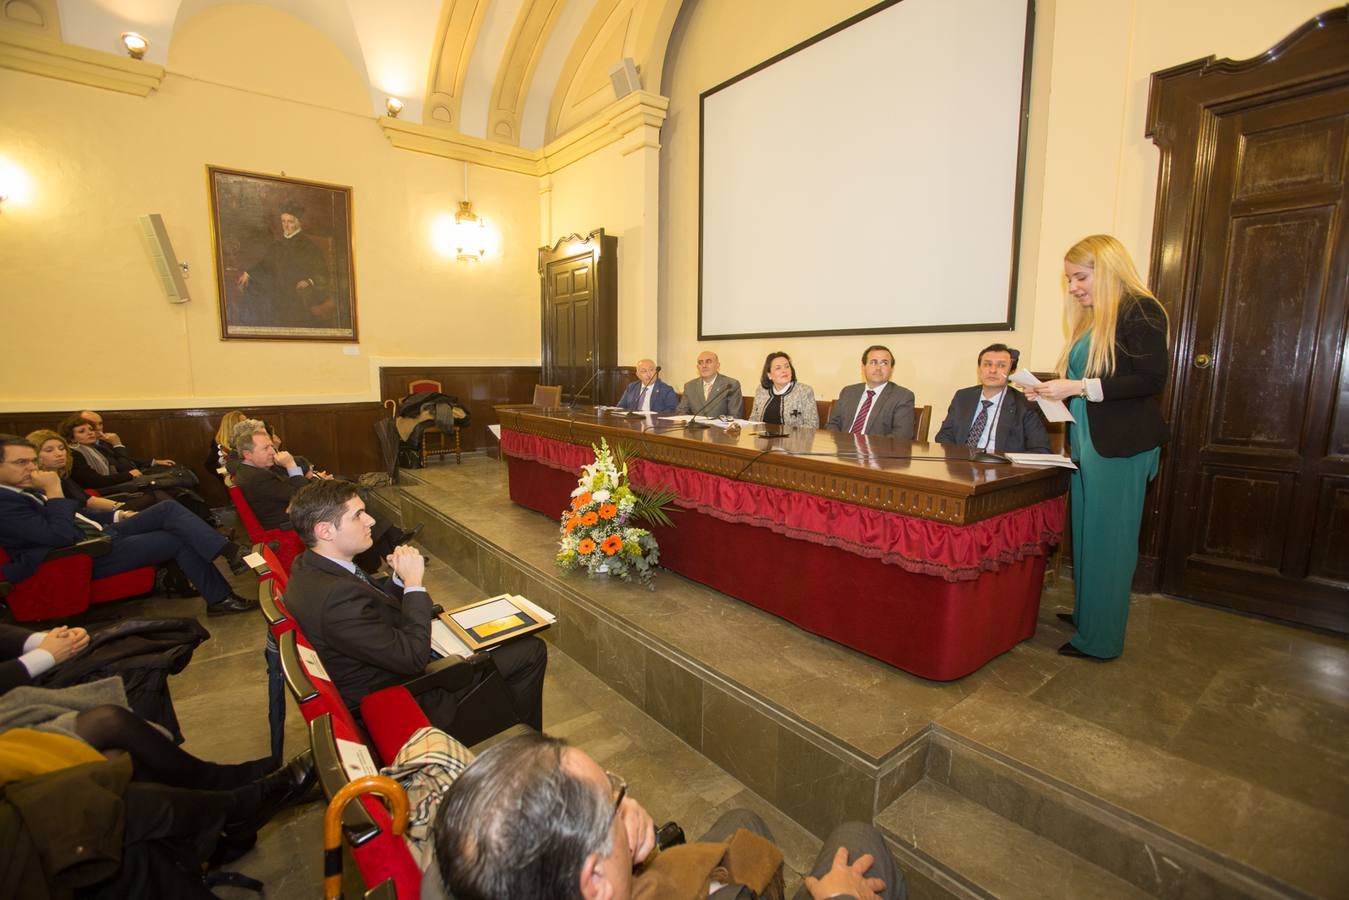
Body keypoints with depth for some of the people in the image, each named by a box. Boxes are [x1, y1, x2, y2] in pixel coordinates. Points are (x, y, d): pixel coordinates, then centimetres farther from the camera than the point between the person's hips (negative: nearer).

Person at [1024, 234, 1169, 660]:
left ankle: (1100, 639, 10)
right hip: (1085, 442, 8)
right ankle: (1086, 613, 28)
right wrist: (1054, 390, 5)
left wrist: (1079, 387, -19)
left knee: (1107, 541, -1)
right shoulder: (1091, 319, 16)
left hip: (1120, 447, -8)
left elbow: (1151, 379, -16)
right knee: (1085, 535, 14)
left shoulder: (1140, 310, -8)